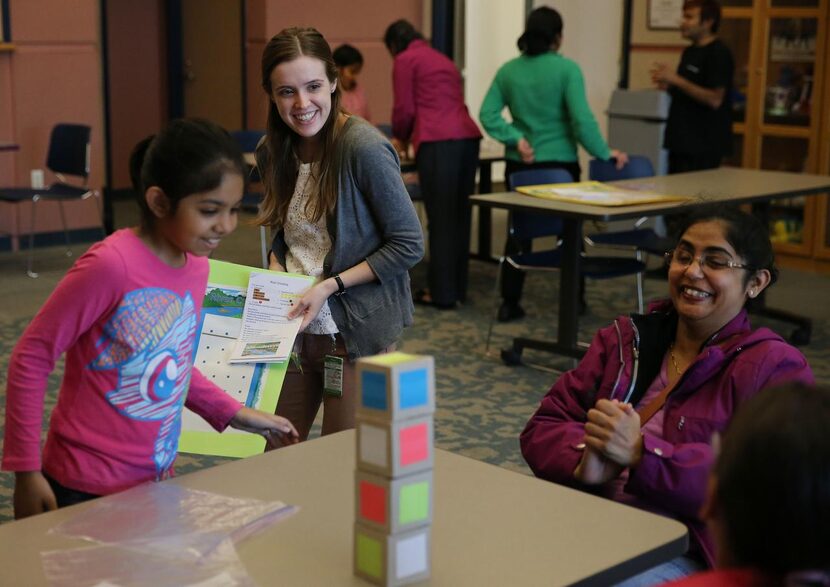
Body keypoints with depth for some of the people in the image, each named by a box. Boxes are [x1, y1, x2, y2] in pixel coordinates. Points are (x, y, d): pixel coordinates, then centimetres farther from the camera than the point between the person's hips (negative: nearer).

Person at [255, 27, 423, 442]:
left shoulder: (364, 148, -18)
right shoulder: (275, 151, 3)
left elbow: (408, 244, -15)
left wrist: (330, 286, -18)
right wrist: (275, 274, -3)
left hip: (354, 330, -6)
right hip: (294, 327, 6)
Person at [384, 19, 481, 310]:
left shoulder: (405, 60, 6)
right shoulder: (443, 59, 29)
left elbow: (405, 109, 2)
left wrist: (399, 138, 22)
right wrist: (411, 136, 40)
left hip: (439, 143, -7)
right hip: (467, 138, 8)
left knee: (440, 219, -3)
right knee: (459, 216, 12)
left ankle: (442, 293, 2)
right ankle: (457, 288, 19)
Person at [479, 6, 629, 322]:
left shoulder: (508, 70, 1)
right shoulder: (567, 68, -11)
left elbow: (488, 114, -4)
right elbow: (582, 120, -16)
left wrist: (516, 139, -7)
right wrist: (605, 153, -7)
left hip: (519, 165, 3)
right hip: (560, 163, -3)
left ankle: (509, 304, 14)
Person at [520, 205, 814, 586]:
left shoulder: (776, 368, 1)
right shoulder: (624, 339, 16)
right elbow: (544, 427, 10)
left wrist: (643, 454, -21)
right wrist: (585, 462, -14)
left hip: (683, 554, -4)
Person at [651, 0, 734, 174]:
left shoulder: (719, 53, -12)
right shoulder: (690, 51, 15)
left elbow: (715, 99, -19)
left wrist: (676, 80, -19)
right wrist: (667, 85, 4)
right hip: (681, 140, 9)